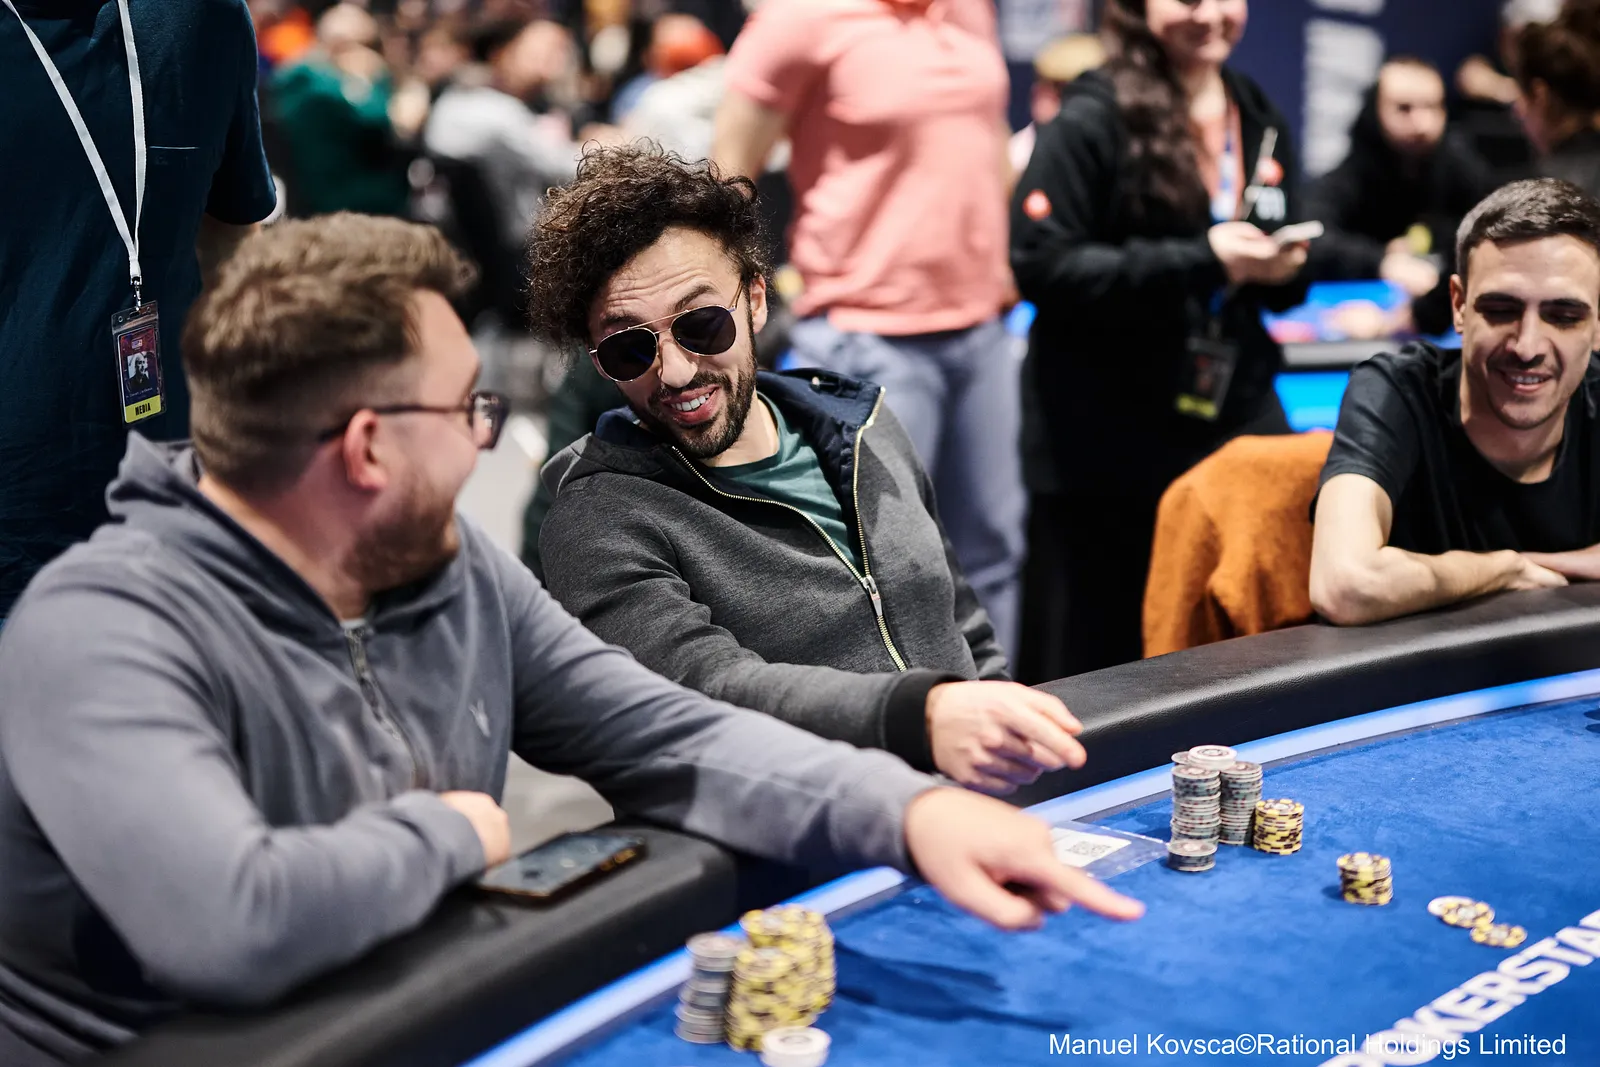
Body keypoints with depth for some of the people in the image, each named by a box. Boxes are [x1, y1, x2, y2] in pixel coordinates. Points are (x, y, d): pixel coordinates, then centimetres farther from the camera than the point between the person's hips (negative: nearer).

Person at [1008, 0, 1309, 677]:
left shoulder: (1262, 122, 13)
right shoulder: (1092, 120, -8)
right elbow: (1041, 265, -17)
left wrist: (1283, 271, -4)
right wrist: (1198, 260, -20)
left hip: (1238, 416, 6)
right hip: (1113, 437, -5)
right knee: (1108, 643, 5)